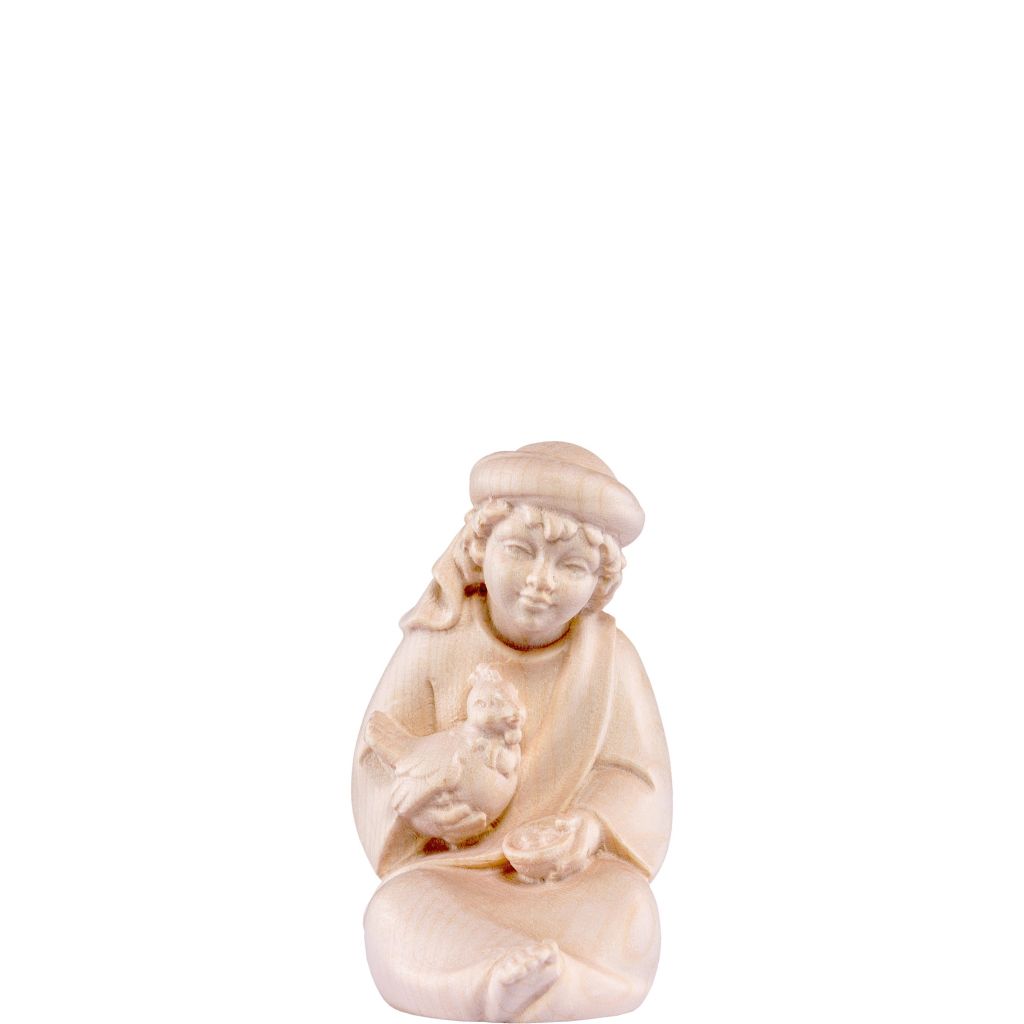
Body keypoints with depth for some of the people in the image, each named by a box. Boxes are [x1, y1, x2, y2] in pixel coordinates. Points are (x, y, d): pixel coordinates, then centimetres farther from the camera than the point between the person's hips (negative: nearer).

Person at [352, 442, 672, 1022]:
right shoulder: (439, 644, -7)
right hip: (454, 861, 0)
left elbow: (638, 774, -3)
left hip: (571, 865, 1)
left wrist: (591, 827, -24)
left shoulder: (608, 654, -5)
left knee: (629, 910, -29)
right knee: (398, 911, -30)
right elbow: (382, 752, -4)